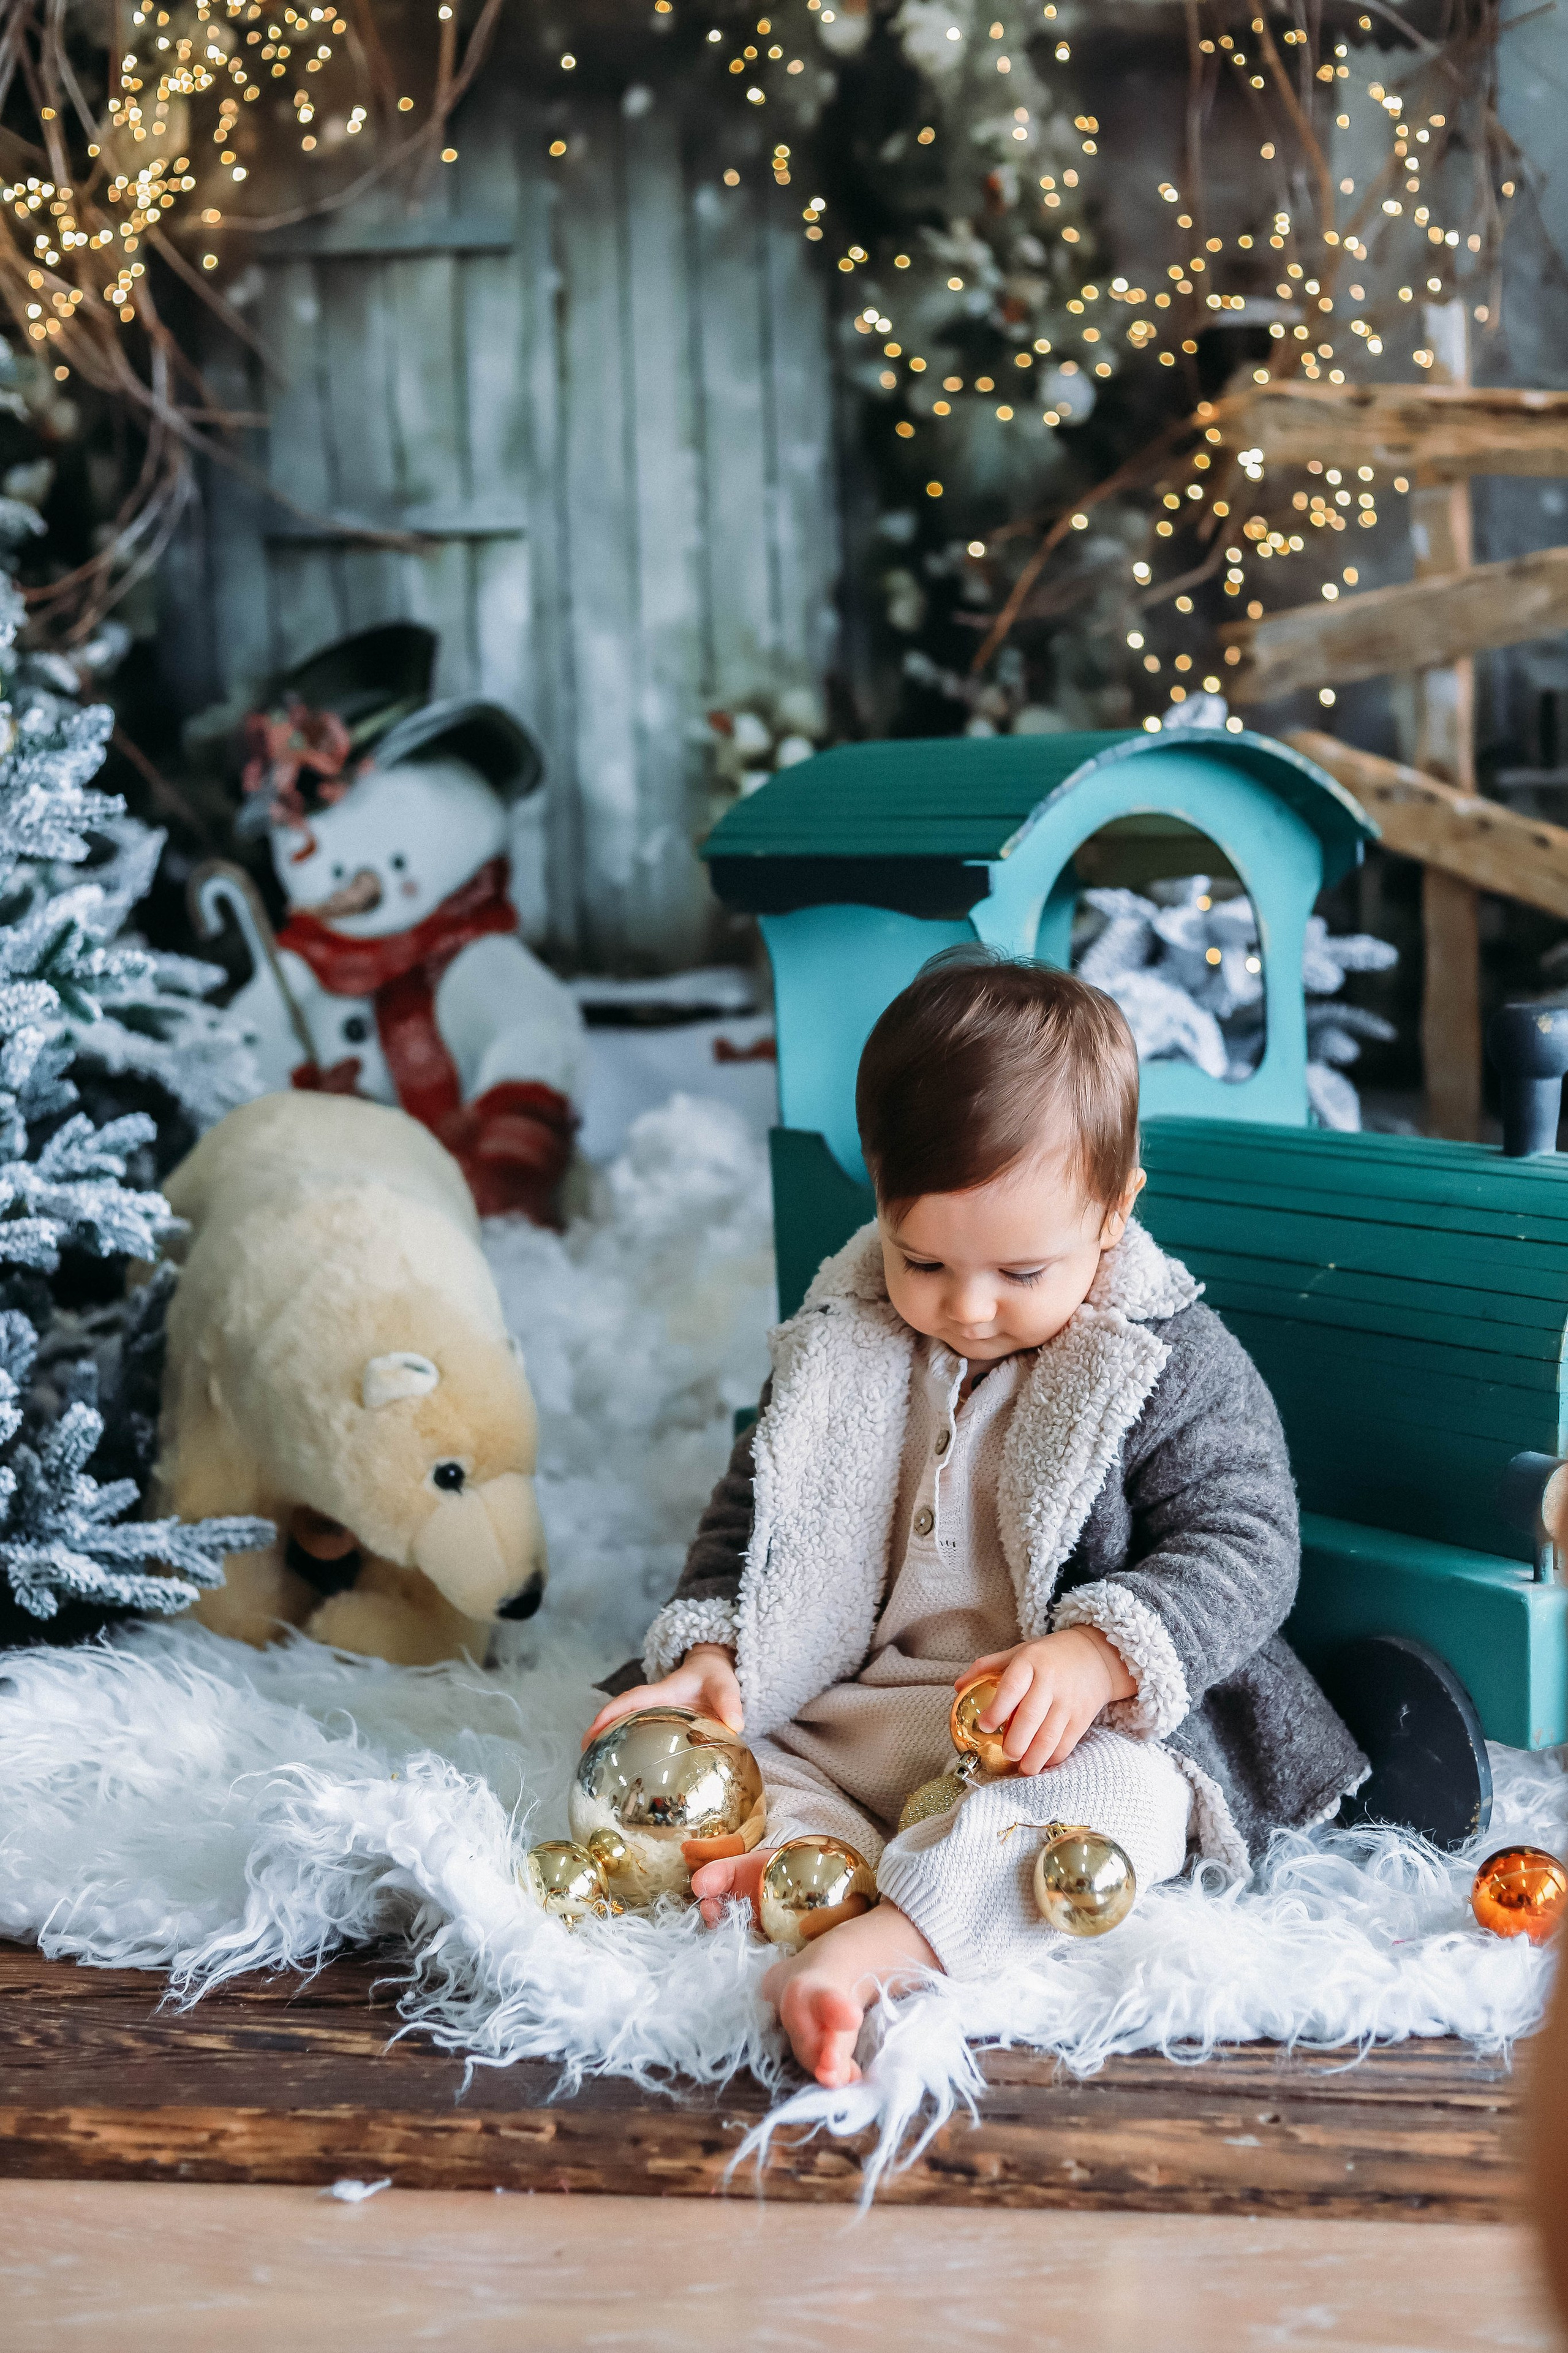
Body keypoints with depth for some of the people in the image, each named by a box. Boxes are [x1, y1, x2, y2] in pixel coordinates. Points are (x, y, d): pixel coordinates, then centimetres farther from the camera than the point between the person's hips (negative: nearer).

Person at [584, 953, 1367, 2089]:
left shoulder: (1177, 1367, -6)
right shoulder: (838, 1349, 6)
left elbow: (1244, 1552, -11)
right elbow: (749, 1519, 15)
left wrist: (1097, 1654, -29)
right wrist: (710, 1652, -5)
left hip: (1079, 1727, -5)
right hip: (844, 1722, 5)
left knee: (1121, 1801, -36)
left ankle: (865, 1951, -55)